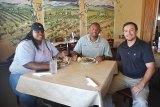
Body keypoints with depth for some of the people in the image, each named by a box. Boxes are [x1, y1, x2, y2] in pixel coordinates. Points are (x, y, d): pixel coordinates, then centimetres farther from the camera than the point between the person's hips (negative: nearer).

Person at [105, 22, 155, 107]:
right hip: (122, 76, 4)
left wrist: (142, 84, -23)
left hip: (139, 79, -3)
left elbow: (150, 68, -12)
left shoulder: (145, 47, -10)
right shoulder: (121, 47, 5)